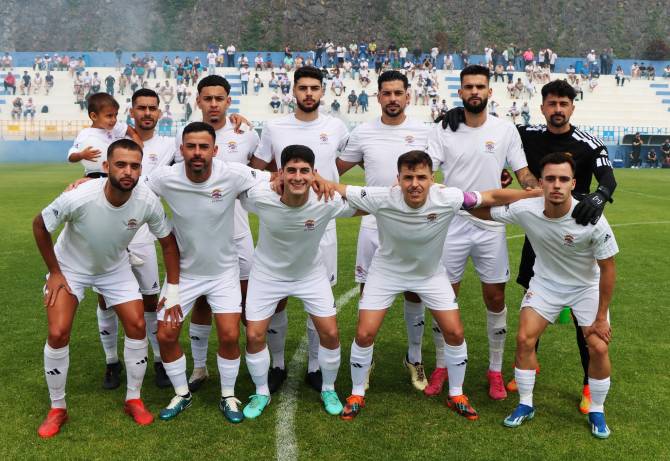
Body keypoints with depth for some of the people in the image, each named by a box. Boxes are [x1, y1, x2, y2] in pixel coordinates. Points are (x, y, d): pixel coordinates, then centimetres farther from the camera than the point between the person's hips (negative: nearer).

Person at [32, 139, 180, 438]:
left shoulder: (148, 201, -27)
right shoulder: (79, 198, -35)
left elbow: (168, 243, -10)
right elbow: (39, 226, -15)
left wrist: (173, 291, -10)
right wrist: (54, 273, -11)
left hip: (115, 268, 2)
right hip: (70, 267, -2)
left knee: (137, 326, -5)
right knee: (58, 334, -10)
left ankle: (133, 399, 16)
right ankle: (57, 409, 12)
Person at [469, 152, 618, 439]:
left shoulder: (592, 220, -29)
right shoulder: (526, 210, -25)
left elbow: (607, 268, -17)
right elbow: (483, 212, -8)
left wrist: (601, 317, -13)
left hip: (587, 287, -1)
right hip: (545, 283, 2)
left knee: (599, 348, -9)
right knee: (524, 339, -7)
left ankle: (596, 412, 17)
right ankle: (525, 405, 14)